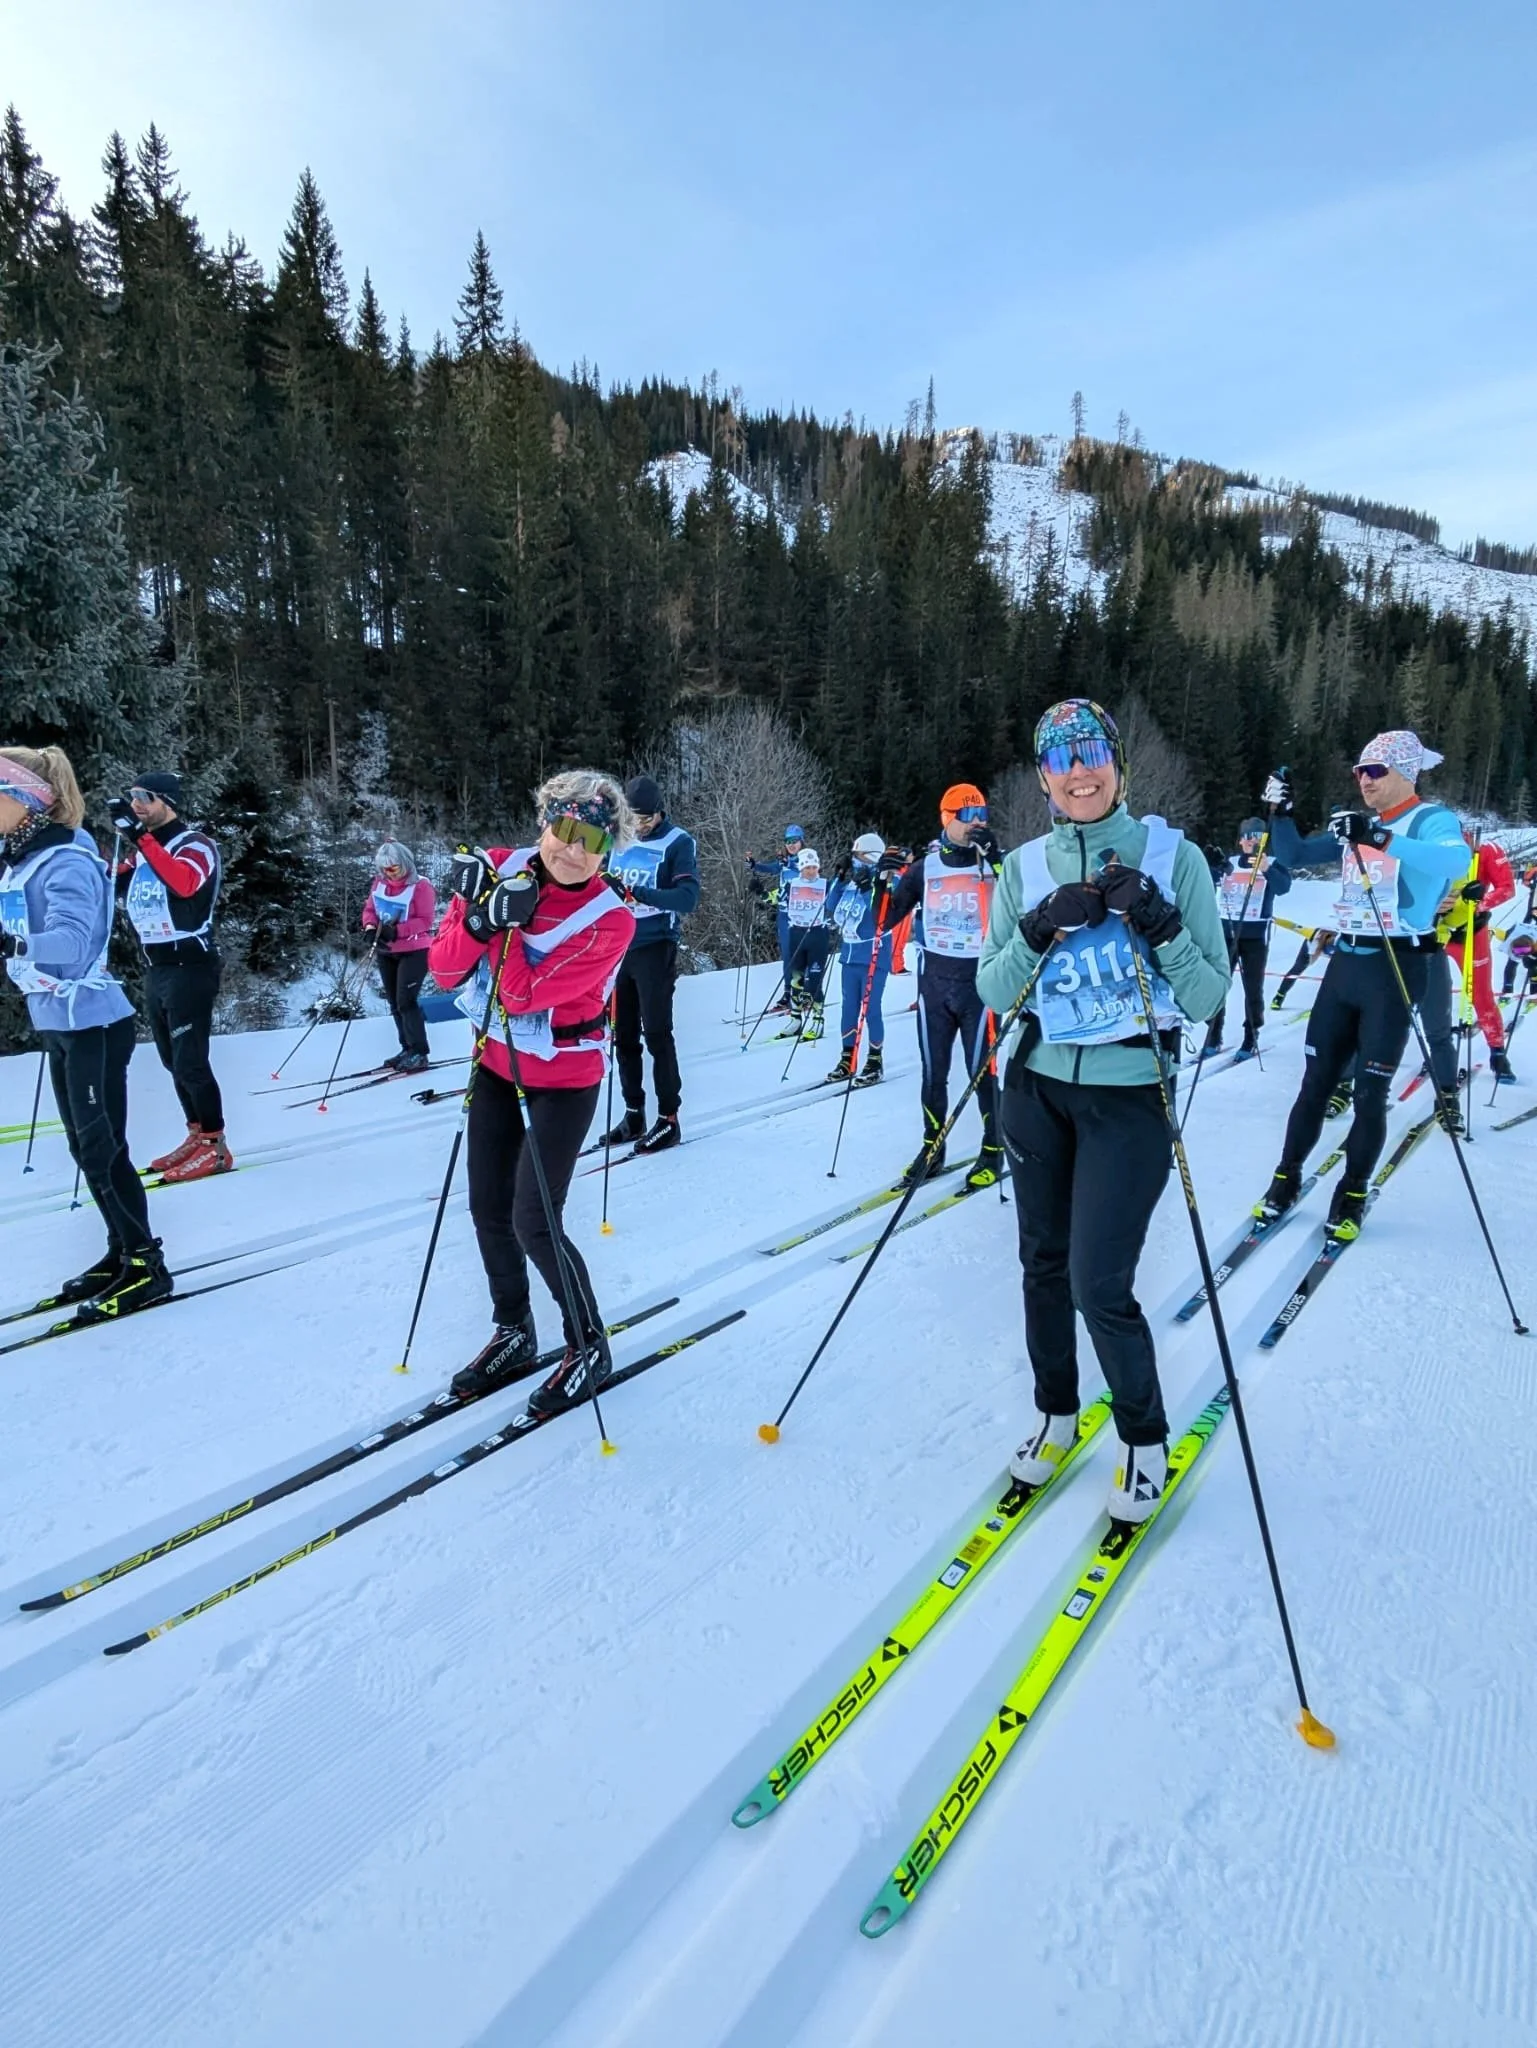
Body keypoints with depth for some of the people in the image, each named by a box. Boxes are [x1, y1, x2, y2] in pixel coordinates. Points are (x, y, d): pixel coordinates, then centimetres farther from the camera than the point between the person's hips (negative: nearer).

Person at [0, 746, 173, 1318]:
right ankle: (122, 1254, 27)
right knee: (85, 1147, 15)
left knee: (103, 1150, -3)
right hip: (56, 1022, 9)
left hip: (92, 1023, -9)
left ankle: (146, 1268, 8)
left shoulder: (66, 862, -18)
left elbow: (72, 940, -33)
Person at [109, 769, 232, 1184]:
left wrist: (141, 839, -29)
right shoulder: (144, 849, 15)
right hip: (155, 968, 9)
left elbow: (185, 883, -30)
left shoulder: (195, 843, -9)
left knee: (190, 1062, -8)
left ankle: (216, 1146, 0)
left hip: (189, 967, -9)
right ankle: (198, 1135, 24)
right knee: (173, 1061, 13)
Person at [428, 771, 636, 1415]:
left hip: (563, 1078, -5)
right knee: (487, 1211, 13)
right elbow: (444, 970, -9)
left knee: (533, 1223, -4)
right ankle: (513, 1334, 35)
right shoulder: (499, 868, -8)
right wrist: (479, 916, -26)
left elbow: (522, 992, -26)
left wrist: (501, 918, -25)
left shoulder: (609, 920, -21)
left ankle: (588, 1346, 19)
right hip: (497, 1062, 6)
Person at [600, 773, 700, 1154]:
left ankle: (668, 1119, 4)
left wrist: (637, 892, -30)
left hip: (654, 949, -6)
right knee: (623, 1035, 9)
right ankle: (633, 1114, 19)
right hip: (618, 947, 6)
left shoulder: (678, 844, -6)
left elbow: (688, 897, -18)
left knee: (656, 1034, -5)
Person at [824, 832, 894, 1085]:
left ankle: (875, 1060, 12)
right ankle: (848, 1059, 22)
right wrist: (839, 878, 5)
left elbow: (883, 921, -24)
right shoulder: (850, 883, 7)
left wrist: (876, 888, -29)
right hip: (850, 955, 7)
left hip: (873, 958, -7)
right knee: (849, 1008, 12)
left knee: (870, 1009, -2)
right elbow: (832, 911, 11)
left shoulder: (880, 887, -13)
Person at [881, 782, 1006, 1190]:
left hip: (979, 981, -2)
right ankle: (932, 1148, 22)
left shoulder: (994, 863, 0)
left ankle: (993, 1151, 15)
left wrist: (994, 859, -23)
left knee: (982, 1071, 0)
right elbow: (887, 919, 6)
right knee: (933, 1072, 8)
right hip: (934, 982, 3)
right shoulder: (924, 867, 6)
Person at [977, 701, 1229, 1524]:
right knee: (1043, 1263, 13)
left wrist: (1161, 926, -22)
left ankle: (1144, 1437, 22)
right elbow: (991, 990, -2)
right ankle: (1055, 1412, 36)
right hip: (1037, 1090, 3)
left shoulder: (1174, 857, -5)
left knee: (1098, 1286, -5)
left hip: (1129, 1097, -3)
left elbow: (1210, 997, -7)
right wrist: (1041, 931, -18)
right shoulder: (1026, 866, 2)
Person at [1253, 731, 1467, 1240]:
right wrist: (1280, 812, 0)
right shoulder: (1357, 821, 11)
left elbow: (1456, 860, -29)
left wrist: (1382, 838, -41)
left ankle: (1352, 1196, 16)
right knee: (1316, 1083, 8)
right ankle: (1286, 1179, 19)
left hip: (1396, 966, -5)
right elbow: (1295, 856, 17)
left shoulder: (1432, 819, -7)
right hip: (1344, 961, 5)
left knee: (1370, 1093, 1)